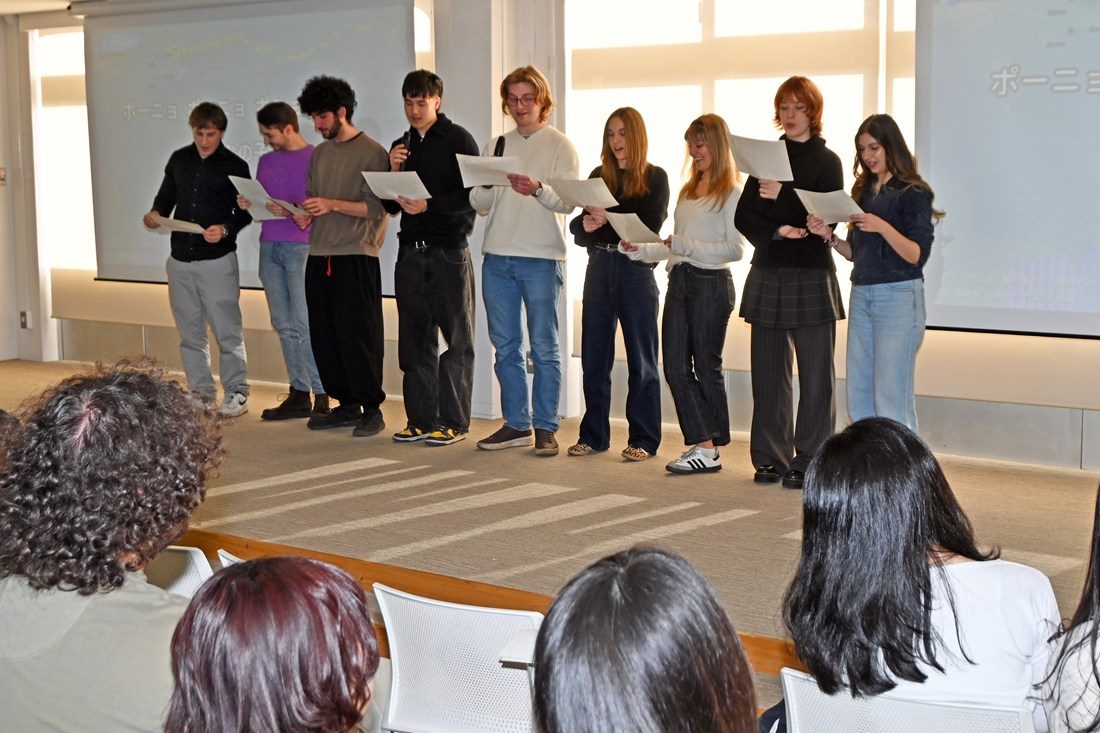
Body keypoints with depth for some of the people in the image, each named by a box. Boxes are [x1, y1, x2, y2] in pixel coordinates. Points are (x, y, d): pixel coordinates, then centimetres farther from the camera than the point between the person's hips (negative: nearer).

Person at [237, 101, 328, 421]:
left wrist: (292, 212, -22)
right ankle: (299, 394, 13)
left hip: (302, 246, -7)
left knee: (305, 324, -10)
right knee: (284, 325, 7)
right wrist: (247, 204, 0)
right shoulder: (266, 161, 17)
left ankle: (322, 396, -4)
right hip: (269, 247, 7)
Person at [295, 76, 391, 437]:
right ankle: (347, 406, 16)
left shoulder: (371, 153, -4)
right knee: (324, 336, 7)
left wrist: (332, 205, -18)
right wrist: (305, 215, 2)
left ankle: (371, 408, 1)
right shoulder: (320, 153, 18)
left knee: (358, 335, -8)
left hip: (356, 256, -7)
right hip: (319, 255, 7)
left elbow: (376, 208, -11)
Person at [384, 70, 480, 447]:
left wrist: (429, 205, -19)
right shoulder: (401, 146, 15)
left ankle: (454, 422, 3)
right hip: (411, 252, 6)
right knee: (415, 339, 6)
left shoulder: (458, 140, -2)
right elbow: (390, 206, 14)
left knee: (457, 340, -1)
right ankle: (420, 419, 12)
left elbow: (473, 196, -10)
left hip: (450, 250, -6)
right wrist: (393, 172, -2)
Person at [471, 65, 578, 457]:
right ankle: (516, 424, 17)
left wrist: (538, 189, -28)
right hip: (497, 256, 5)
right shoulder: (496, 146, 15)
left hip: (540, 258, -5)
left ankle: (545, 428, 4)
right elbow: (479, 204, 11)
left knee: (544, 347, -1)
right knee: (506, 347, 8)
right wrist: (486, 185, -11)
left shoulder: (559, 146, 1)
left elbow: (568, 201, -9)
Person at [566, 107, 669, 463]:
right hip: (599, 269, 4)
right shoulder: (598, 176, 12)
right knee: (593, 356, 6)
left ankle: (643, 439, 6)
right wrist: (585, 224, -15)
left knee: (641, 357, 1)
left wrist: (608, 218, -22)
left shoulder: (655, 178, 1)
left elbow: (650, 227, -11)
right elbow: (578, 228, 7)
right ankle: (593, 435, 15)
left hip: (636, 270, -4)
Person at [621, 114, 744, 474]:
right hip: (679, 281, 7)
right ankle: (703, 444, 1)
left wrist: (686, 246, -19)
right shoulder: (688, 190, 18)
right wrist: (640, 250, 7)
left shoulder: (731, 193, -5)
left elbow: (735, 249, -13)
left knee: (706, 367, 0)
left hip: (711, 283, -7)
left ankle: (708, 449, 10)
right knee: (676, 367, 0)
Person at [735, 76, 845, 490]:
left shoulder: (826, 161, 3)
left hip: (812, 275, -4)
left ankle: (808, 462, 3)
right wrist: (777, 230, -11)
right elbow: (743, 216, 7)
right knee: (768, 371, 4)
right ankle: (771, 458, 13)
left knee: (815, 375, -3)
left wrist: (784, 196, -21)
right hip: (767, 273, 4)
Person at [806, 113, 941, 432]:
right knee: (859, 399, 6)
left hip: (899, 297, -7)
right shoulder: (863, 192, 15)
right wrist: (828, 235, 0)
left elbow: (917, 255, -12)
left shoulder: (914, 193, -5)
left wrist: (883, 227, -25)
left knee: (891, 399, -9)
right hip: (861, 295, 7)